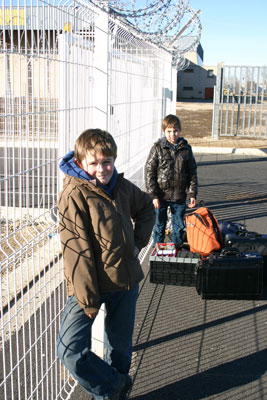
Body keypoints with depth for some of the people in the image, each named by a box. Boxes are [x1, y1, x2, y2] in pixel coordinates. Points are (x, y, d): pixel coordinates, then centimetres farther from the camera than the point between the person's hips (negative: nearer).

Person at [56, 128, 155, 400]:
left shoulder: (122, 186, 2)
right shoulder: (74, 194, -16)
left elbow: (146, 207, 25)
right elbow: (77, 251, -18)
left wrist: (139, 240, 9)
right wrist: (88, 301, -19)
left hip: (126, 280, 5)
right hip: (89, 283, -5)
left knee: (121, 345, 18)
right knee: (70, 350, -16)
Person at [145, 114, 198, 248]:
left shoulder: (186, 148, 2)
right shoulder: (158, 148, -5)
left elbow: (192, 173, 7)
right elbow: (149, 171, -6)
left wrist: (192, 194, 2)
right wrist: (153, 195, -10)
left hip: (179, 196, 2)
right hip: (161, 195, -2)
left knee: (179, 227, 13)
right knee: (159, 225, 11)